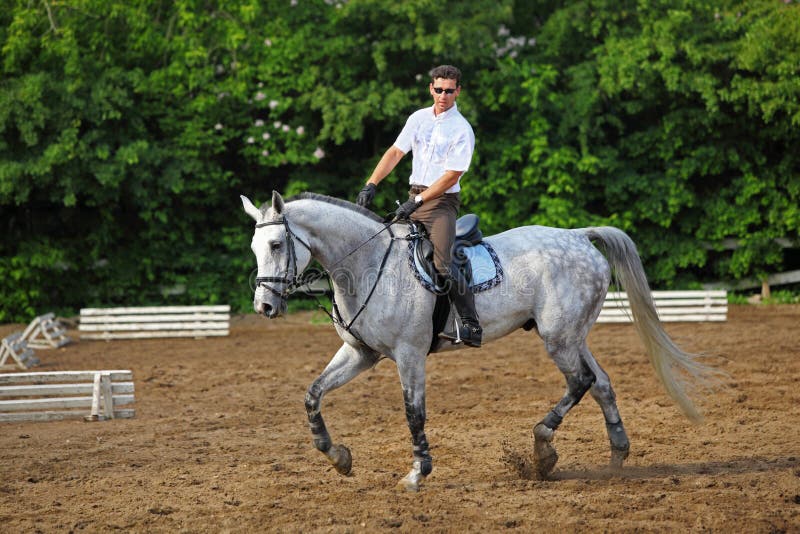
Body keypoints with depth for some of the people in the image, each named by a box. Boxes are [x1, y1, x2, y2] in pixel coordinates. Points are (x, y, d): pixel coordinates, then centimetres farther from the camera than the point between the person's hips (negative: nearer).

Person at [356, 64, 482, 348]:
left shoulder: (462, 130, -10)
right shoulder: (419, 118, 9)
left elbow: (452, 175, -15)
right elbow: (395, 152, 8)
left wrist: (417, 201, -19)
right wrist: (371, 184, -4)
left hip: (442, 201, -7)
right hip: (415, 198, 7)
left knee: (442, 266, -19)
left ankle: (472, 325, -13)